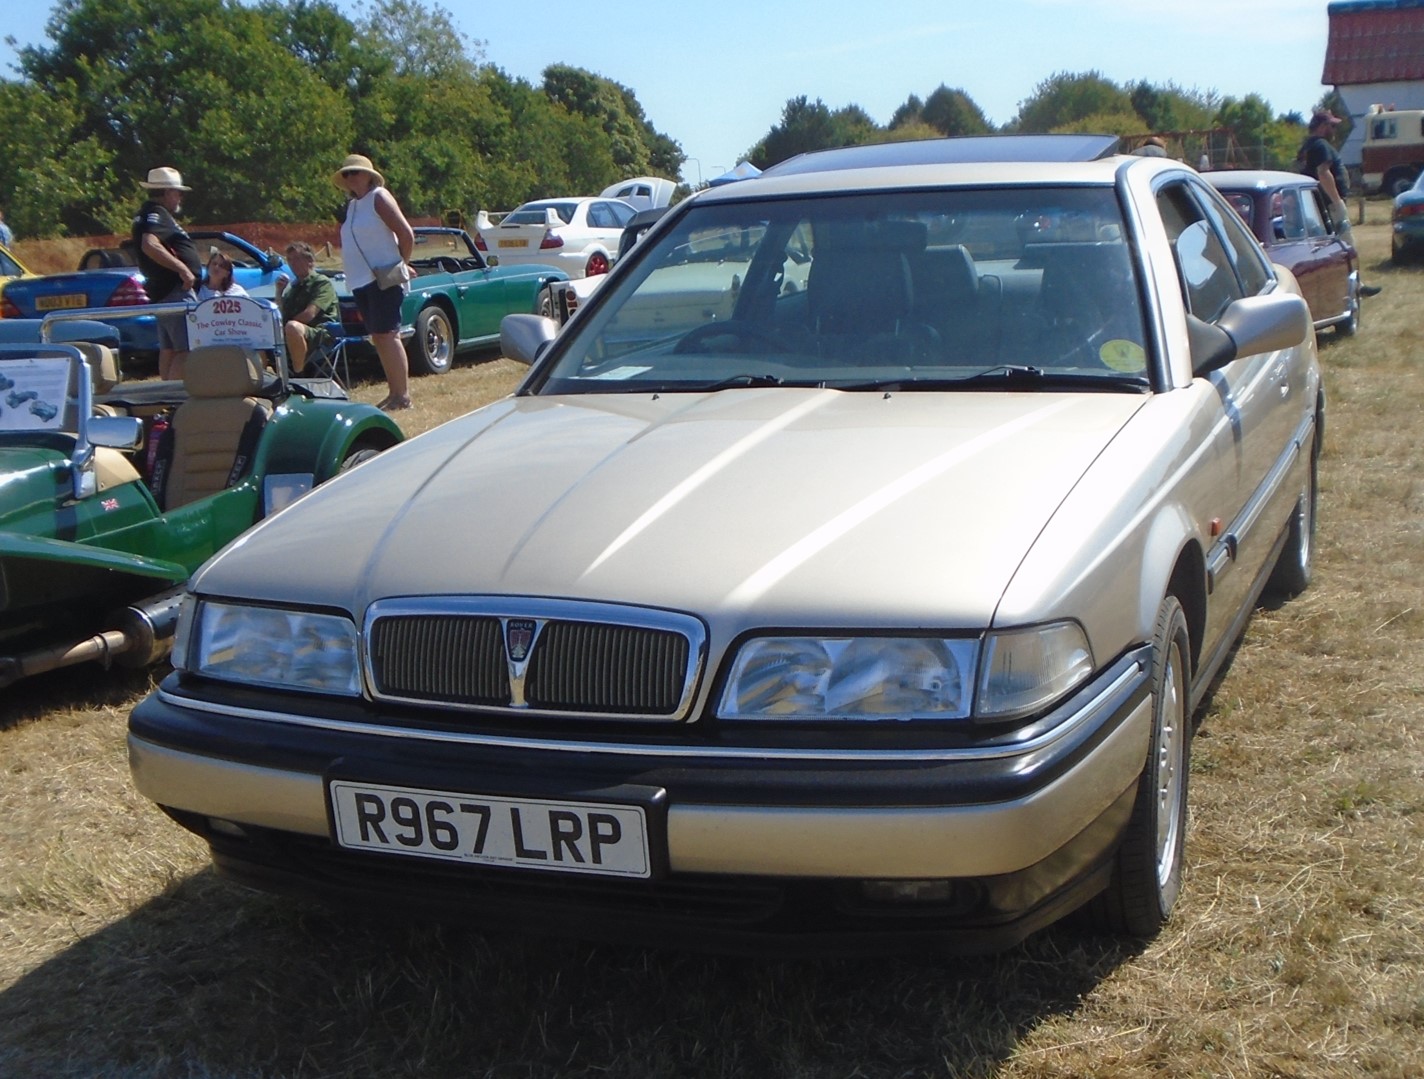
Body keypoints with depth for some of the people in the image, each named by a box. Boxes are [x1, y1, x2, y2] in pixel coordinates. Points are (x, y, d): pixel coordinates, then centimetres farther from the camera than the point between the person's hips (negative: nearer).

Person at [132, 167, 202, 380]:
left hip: (163, 292, 11)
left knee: (169, 349, 13)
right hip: (176, 291, -11)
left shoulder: (151, 214, 19)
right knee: (186, 349, -16)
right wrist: (182, 268, -30)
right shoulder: (156, 214, -13)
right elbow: (150, 246, -30)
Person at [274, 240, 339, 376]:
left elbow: (309, 314, -12)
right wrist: (279, 291, 7)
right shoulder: (293, 286, 25)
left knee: (293, 327, -40)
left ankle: (299, 374, -30)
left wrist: (283, 327, -8)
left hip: (319, 333, -8)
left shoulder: (322, 282, 1)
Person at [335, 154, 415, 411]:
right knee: (378, 338, 8)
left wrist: (401, 265, -1)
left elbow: (406, 234, -11)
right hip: (360, 281, 8)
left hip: (383, 279, -8)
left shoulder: (379, 197, -5)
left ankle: (403, 394, -13)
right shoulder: (352, 205, 17)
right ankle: (394, 392, 12)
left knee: (386, 335, -13)